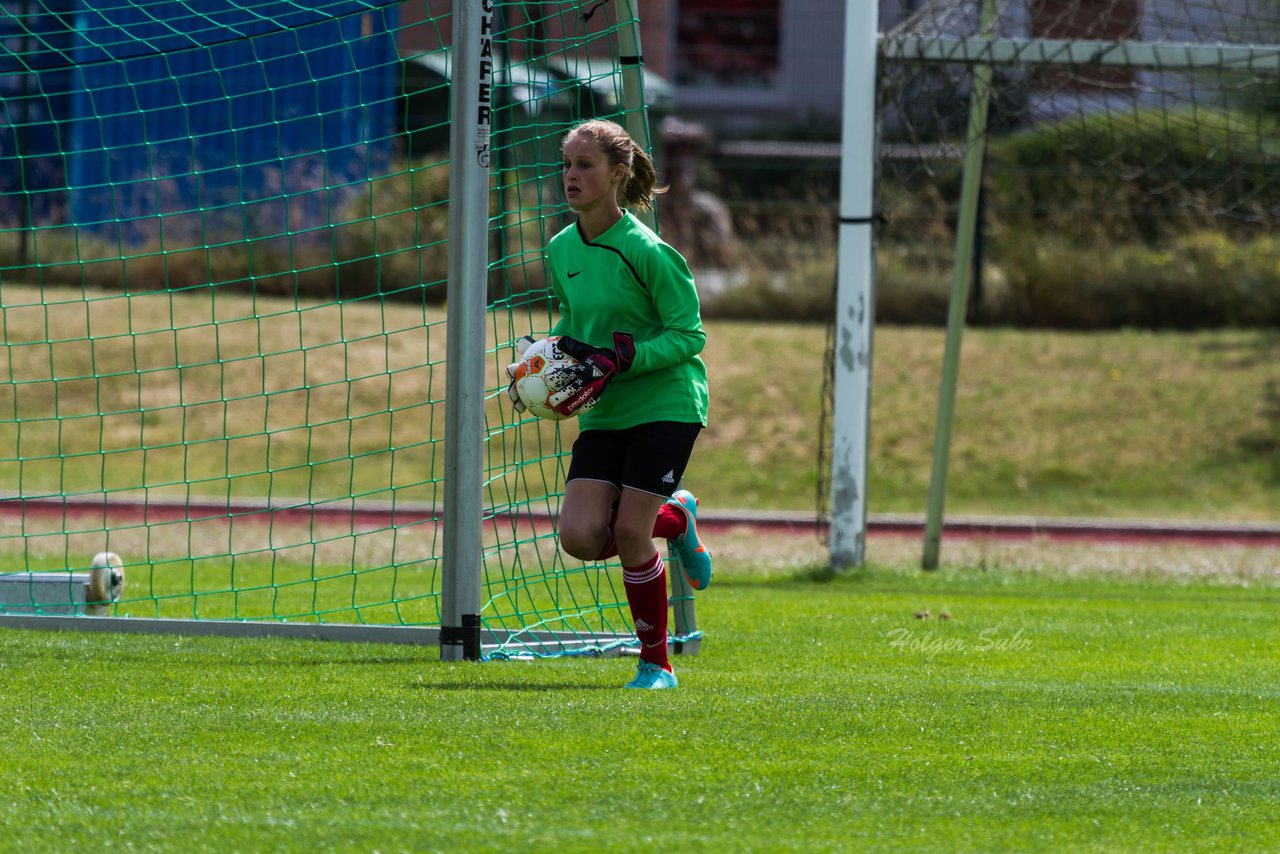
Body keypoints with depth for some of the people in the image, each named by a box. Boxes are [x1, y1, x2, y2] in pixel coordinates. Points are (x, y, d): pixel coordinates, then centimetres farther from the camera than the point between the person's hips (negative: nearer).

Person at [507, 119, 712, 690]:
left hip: (665, 405, -6)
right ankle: (675, 519, 22)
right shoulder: (560, 250, 4)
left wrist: (617, 361, -24)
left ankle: (656, 663, 7)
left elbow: (688, 335, -13)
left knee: (629, 532, -12)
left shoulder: (645, 251, -16)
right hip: (604, 413, 6)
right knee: (580, 536, -9)